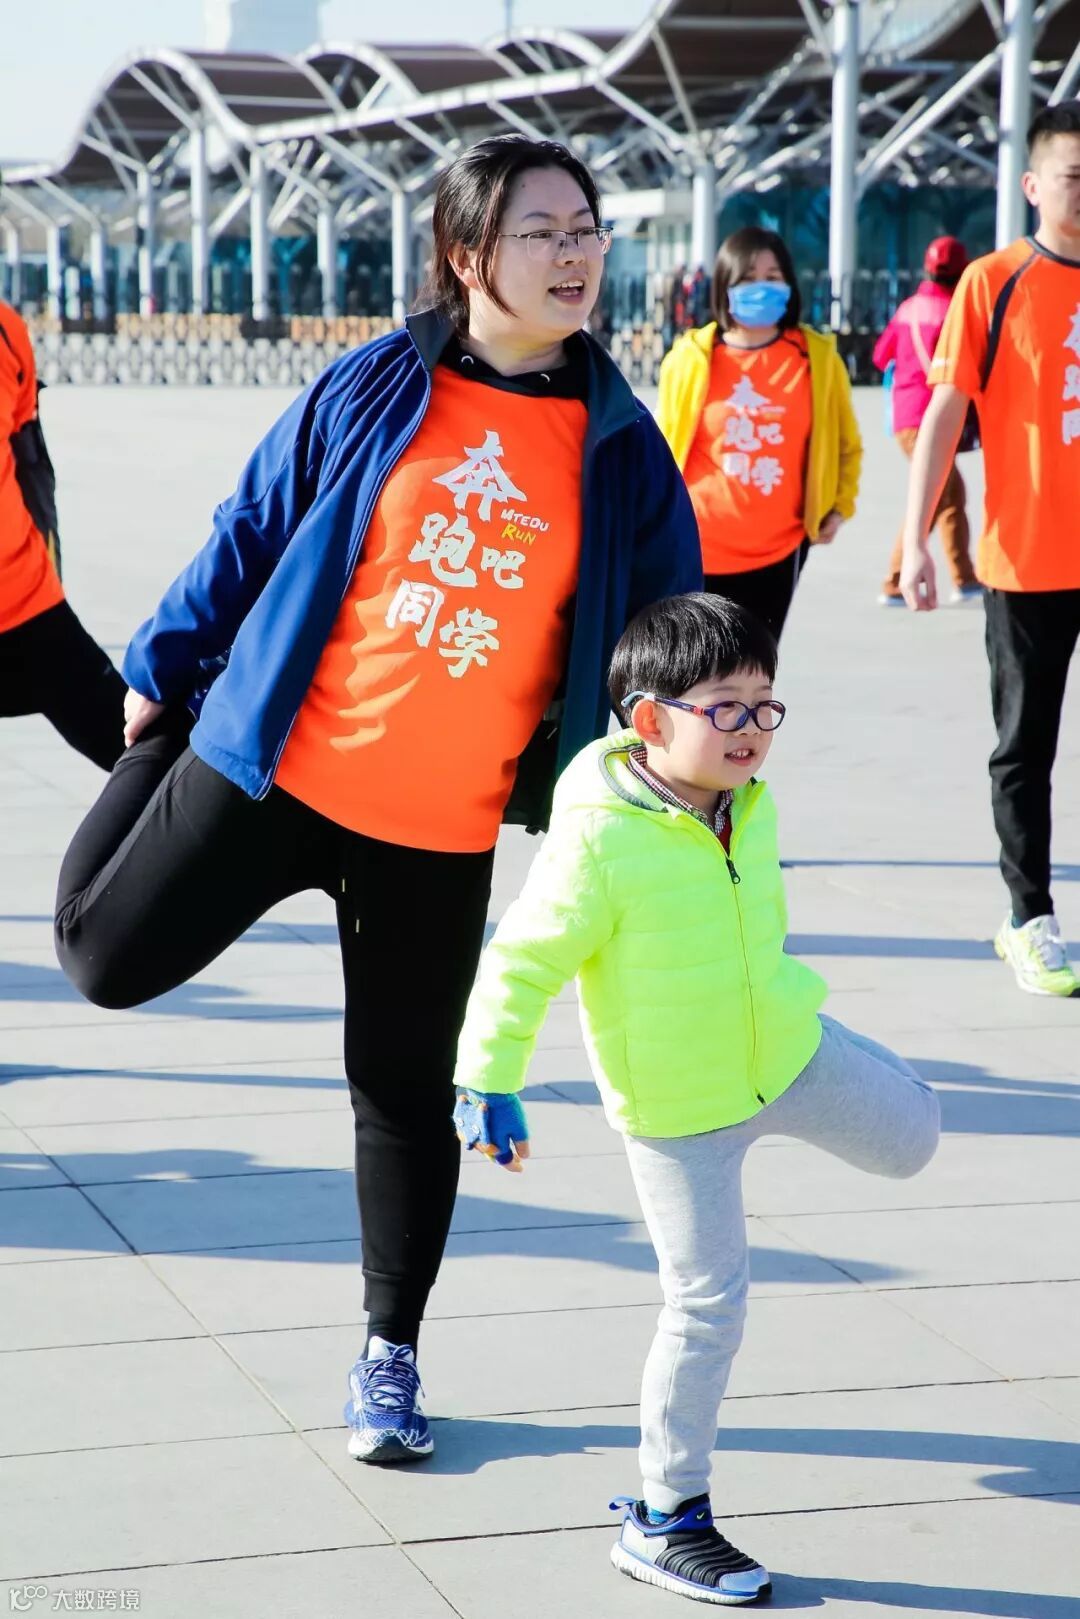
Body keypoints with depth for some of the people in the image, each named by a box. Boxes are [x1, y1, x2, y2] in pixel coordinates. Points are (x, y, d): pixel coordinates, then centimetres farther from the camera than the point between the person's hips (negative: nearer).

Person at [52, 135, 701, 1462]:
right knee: (108, 955, 4)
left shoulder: (622, 447, -2)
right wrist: (162, 674, 11)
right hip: (274, 765, 0)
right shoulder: (371, 391, -5)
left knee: (406, 1091, 9)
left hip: (444, 828, 0)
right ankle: (153, 761, 35)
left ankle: (389, 1355, 28)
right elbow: (252, 533, 5)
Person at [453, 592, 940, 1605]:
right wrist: (489, 1088, -21)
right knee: (707, 1302, -2)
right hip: (678, 1105, -6)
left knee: (911, 1135, 18)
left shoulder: (750, 805, -6)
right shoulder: (599, 841, -28)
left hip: (787, 1049, 6)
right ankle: (663, 1520, 12)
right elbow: (520, 966, -21)